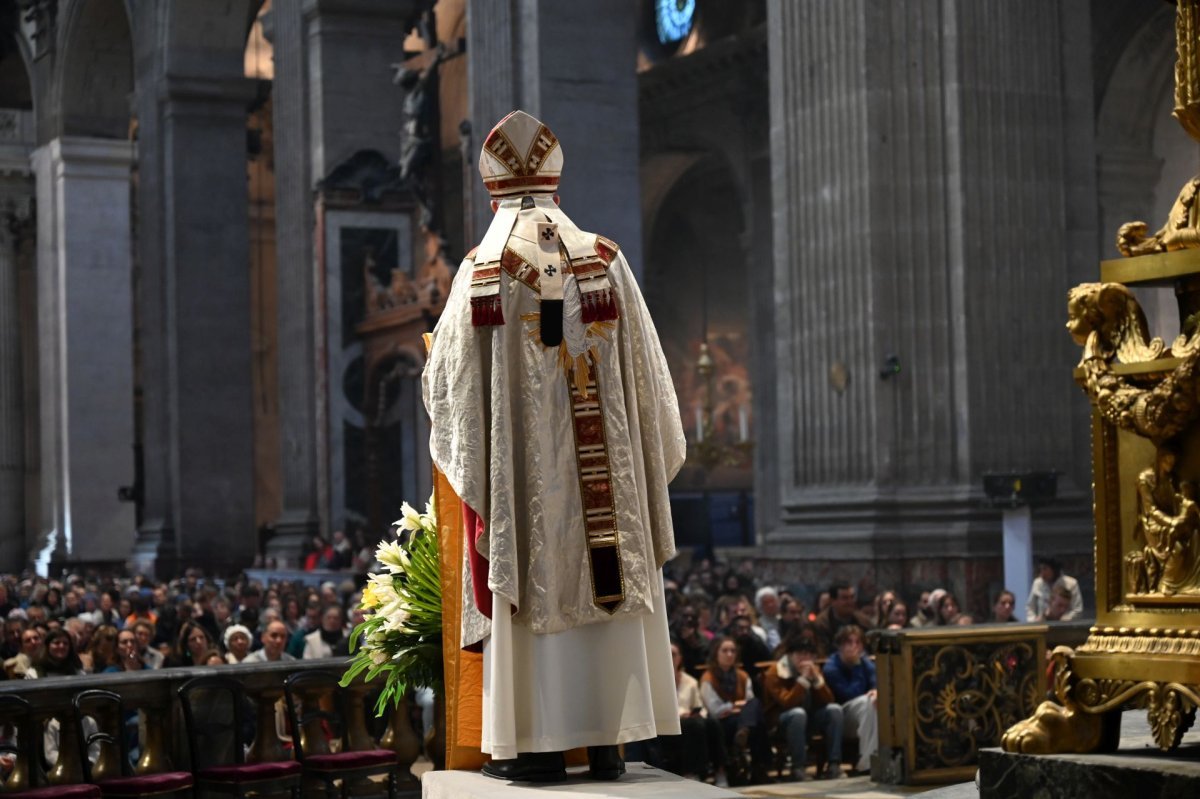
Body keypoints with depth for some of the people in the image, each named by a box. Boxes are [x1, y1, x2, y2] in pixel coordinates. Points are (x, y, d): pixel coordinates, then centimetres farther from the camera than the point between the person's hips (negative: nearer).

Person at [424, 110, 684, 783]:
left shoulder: (480, 273, -5)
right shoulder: (605, 261, 1)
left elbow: (444, 379, 2)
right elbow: (646, 369, 4)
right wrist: (654, 449, 15)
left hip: (520, 471, -2)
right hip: (603, 465, 2)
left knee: (531, 586, 4)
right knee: (605, 579, 7)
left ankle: (539, 743, 5)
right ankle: (607, 740, 9)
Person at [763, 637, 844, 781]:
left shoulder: (813, 669, 4)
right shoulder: (775, 673, -13)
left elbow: (828, 701, -4)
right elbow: (787, 703, -27)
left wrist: (817, 679, -19)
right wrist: (803, 679, -29)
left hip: (809, 719, 6)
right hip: (780, 721, -6)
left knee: (834, 709, -20)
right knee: (798, 713, -38)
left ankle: (834, 765, -23)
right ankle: (798, 768, -30)